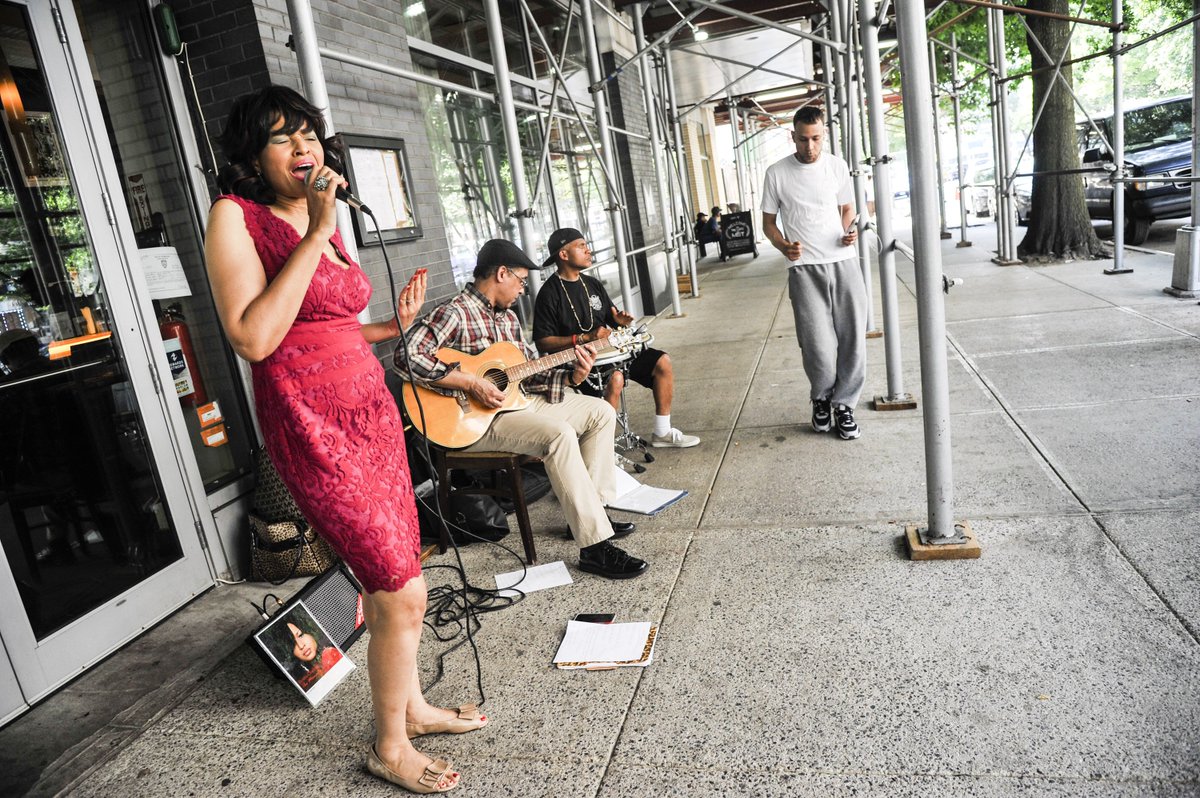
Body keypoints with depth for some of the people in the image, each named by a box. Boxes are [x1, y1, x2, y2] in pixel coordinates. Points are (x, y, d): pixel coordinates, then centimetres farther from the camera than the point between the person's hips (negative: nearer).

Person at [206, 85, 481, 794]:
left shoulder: (322, 221, 15)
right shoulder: (236, 216, -8)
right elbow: (255, 338, -22)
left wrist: (393, 326, 11)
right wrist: (316, 235, -21)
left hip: (371, 410, 8)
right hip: (313, 427, -8)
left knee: (391, 581, 16)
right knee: (404, 591, -4)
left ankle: (411, 704, 37)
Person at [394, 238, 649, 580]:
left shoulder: (508, 317, 13)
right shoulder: (455, 313, -15)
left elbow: (528, 372, 13)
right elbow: (407, 357, -28)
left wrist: (569, 378, -5)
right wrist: (471, 383, -28)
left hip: (515, 400, 10)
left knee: (601, 412, 6)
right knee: (558, 434, -32)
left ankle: (591, 511, 8)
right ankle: (595, 546, -26)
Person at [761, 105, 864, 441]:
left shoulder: (837, 166, 9)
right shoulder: (776, 173, 1)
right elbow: (768, 222, 8)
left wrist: (849, 230, -1)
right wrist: (784, 245, -12)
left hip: (844, 262, 3)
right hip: (804, 268, -3)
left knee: (853, 340, 2)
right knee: (818, 347, -9)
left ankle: (843, 402, 21)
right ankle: (821, 398, 20)